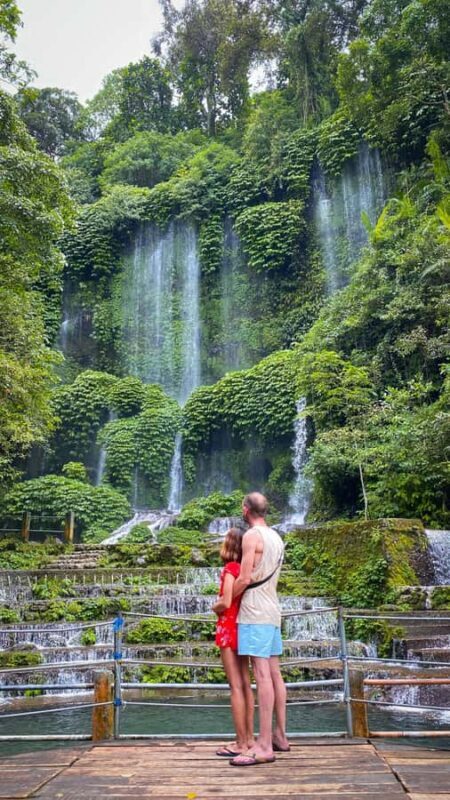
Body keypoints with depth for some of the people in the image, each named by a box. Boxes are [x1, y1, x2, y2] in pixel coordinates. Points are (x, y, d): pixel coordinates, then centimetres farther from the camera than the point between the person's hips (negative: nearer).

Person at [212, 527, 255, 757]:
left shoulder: (230, 568, -13)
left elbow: (225, 603, -21)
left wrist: (215, 607, -2)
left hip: (229, 628, -8)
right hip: (244, 627, 8)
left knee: (236, 687, -3)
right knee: (245, 685, 12)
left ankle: (241, 743, 2)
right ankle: (248, 739, 18)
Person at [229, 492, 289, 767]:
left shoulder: (252, 536, -11)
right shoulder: (276, 537, 15)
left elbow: (244, 579, -16)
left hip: (255, 612, -9)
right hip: (272, 611, 9)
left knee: (262, 676, -10)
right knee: (275, 674, 13)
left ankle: (264, 746, -9)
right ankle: (280, 736, 21)